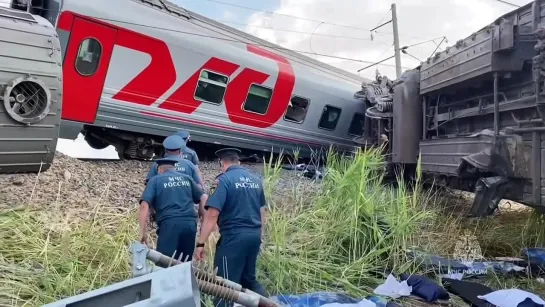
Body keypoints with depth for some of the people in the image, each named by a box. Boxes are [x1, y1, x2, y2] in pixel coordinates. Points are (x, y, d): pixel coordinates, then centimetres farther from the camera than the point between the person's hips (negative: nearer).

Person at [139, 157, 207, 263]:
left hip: (170, 224, -4)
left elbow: (144, 206, -2)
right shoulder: (187, 178, 22)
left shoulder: (155, 180, 12)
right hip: (190, 223, 4)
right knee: (185, 263, 16)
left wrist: (143, 232, 0)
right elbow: (203, 199, 16)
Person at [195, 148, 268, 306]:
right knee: (248, 278, 22)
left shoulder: (224, 180, -10)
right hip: (255, 235, 7)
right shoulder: (256, 180, 11)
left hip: (234, 236, -7)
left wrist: (201, 243, -14)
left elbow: (212, 214, -17)